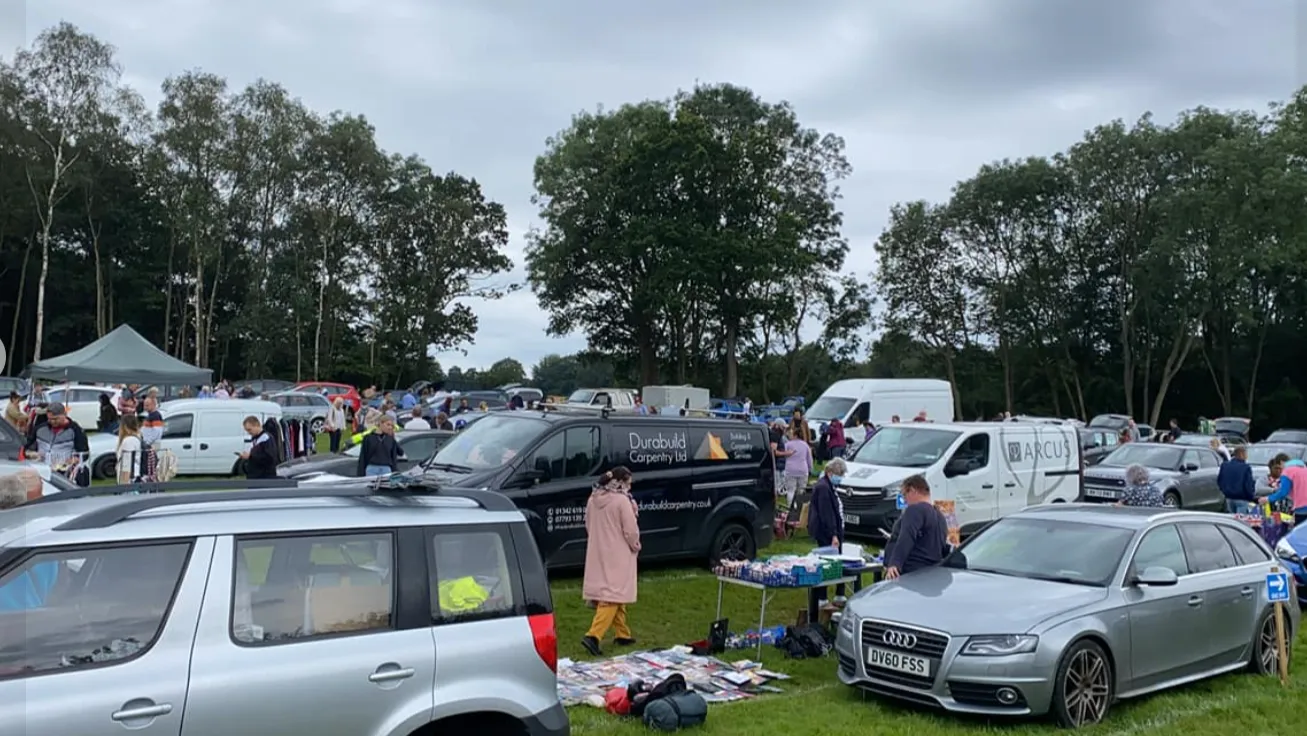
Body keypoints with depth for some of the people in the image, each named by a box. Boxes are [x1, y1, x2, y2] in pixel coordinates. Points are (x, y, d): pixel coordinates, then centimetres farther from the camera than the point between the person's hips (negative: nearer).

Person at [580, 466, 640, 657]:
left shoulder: (594, 499, 6)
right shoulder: (622, 500, -16)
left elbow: (589, 526, 14)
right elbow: (630, 530, -14)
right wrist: (635, 546, 3)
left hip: (598, 554, 8)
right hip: (617, 555, -8)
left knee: (615, 596, 18)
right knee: (613, 596, -8)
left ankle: (622, 634, 26)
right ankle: (593, 636, -19)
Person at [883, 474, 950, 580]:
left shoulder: (915, 510, -9)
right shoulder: (940, 516, 21)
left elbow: (906, 539, -24)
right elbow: (944, 550, 30)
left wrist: (894, 564, -34)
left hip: (909, 575, -10)